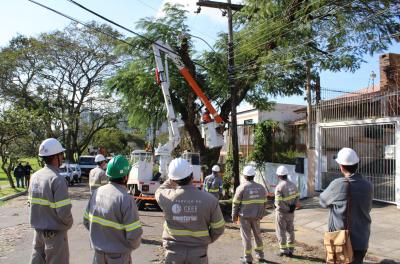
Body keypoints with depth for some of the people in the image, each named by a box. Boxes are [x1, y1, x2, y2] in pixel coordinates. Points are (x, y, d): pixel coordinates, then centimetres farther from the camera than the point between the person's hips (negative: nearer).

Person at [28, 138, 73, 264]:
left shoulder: (35, 176, 1)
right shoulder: (57, 179, -22)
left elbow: (32, 203, 8)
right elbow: (64, 211, -24)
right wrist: (68, 223, -5)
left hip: (38, 229, 7)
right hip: (55, 232, -7)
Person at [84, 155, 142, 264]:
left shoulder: (96, 192, -6)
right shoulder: (126, 199, -24)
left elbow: (87, 222, 3)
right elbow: (134, 235, -22)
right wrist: (133, 245, -1)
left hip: (98, 254, 5)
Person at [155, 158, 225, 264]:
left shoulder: (167, 197, -16)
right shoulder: (209, 200, -17)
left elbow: (159, 192, 10)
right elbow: (218, 228, -5)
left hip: (173, 252, 0)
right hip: (198, 253, 0)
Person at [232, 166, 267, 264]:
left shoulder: (241, 187, -14)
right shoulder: (261, 187, -1)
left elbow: (236, 204, -10)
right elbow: (264, 203, 5)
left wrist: (234, 216, 2)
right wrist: (261, 214, 17)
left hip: (244, 216, -4)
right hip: (256, 216, 4)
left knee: (246, 236, 6)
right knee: (258, 235, 19)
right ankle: (260, 256, 26)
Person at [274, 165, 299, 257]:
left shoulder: (279, 187, -21)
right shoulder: (293, 185, 0)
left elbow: (279, 202, -23)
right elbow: (297, 197, 3)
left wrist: (287, 209, -12)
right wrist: (293, 206, 0)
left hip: (282, 212, -6)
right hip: (291, 213, 6)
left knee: (281, 231, 7)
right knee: (290, 230, 15)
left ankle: (283, 250, 11)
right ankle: (290, 250, 21)